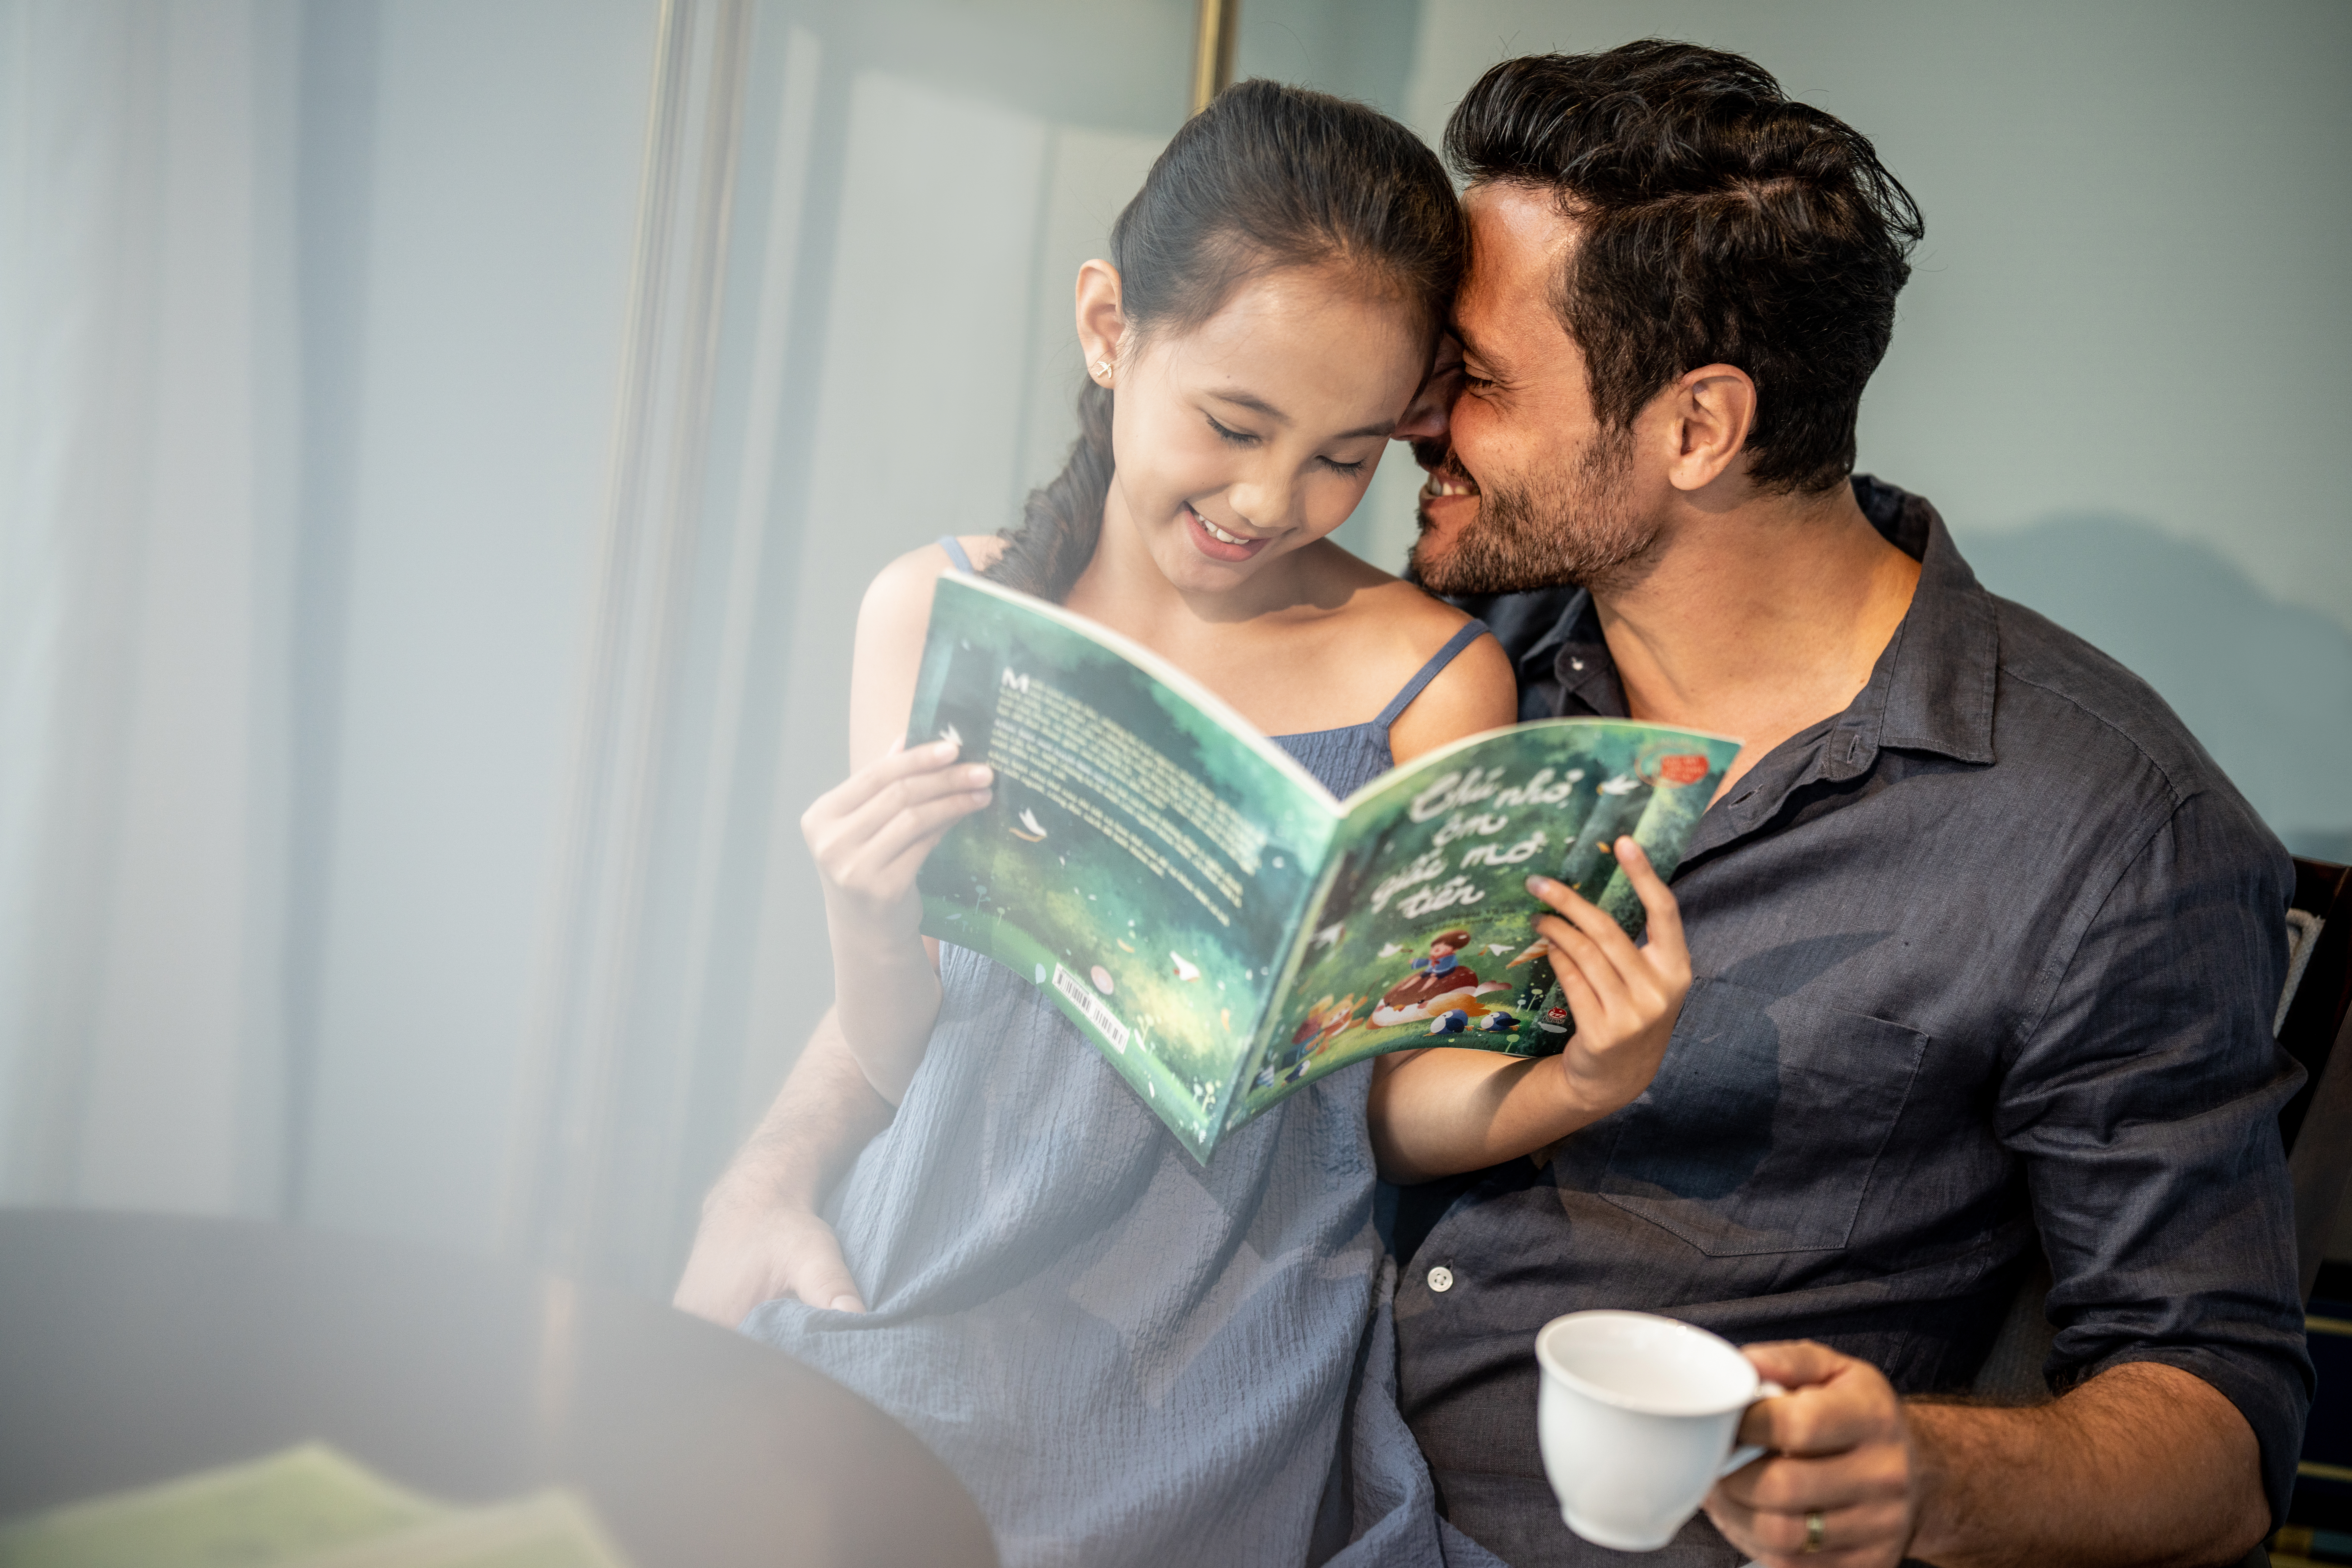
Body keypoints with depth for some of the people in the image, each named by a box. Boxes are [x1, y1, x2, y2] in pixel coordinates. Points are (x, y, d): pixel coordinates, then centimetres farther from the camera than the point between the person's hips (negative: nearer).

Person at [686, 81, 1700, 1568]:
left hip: (1206, 1388, -2)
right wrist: (872, 929, -18)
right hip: (909, 1319, 2)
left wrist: (1580, 1086, -20)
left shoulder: (1431, 681, -7)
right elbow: (888, 1059, 2)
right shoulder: (936, 615, -1)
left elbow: (1402, 1097, -1)